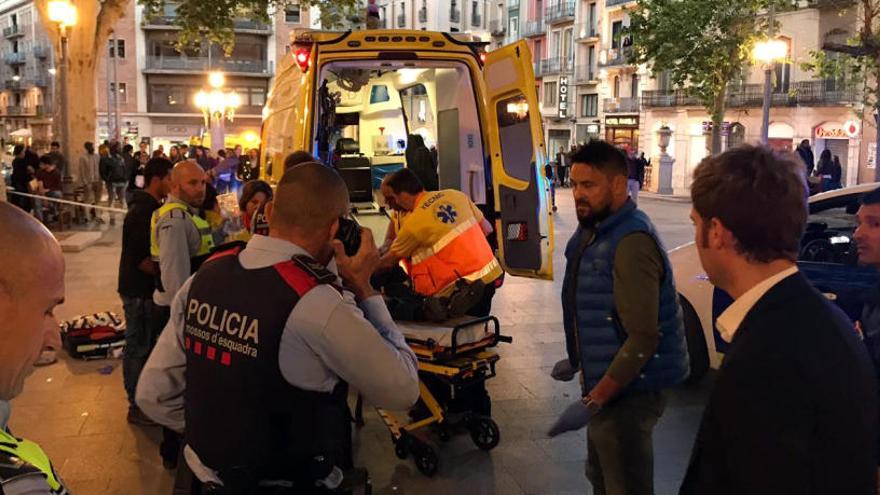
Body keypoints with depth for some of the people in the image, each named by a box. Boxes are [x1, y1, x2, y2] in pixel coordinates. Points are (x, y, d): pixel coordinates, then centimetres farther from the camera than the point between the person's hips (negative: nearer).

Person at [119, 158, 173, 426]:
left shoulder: (150, 207, 9)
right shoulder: (141, 212, -22)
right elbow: (140, 259, -24)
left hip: (147, 288, 10)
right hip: (138, 291, -10)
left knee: (147, 343, 19)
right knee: (138, 346, 1)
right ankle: (137, 406, 13)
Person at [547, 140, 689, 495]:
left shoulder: (631, 242, -25)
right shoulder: (596, 228, 6)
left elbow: (643, 338, -28)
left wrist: (593, 401, -28)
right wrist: (577, 360, 20)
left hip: (628, 390, -10)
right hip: (607, 380, 10)